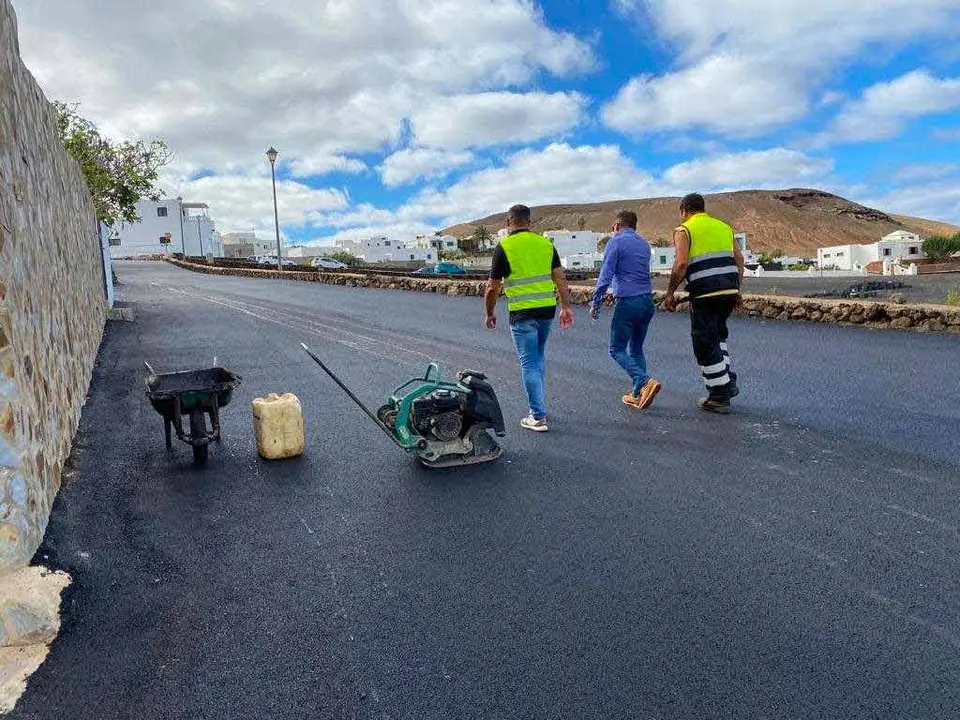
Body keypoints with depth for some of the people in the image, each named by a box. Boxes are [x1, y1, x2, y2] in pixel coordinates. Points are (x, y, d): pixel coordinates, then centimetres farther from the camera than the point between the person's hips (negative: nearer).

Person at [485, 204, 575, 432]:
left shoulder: (504, 247, -7)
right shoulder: (546, 243, 6)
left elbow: (493, 287, -5)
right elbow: (560, 278, 4)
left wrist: (490, 313, 8)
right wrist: (566, 308, 10)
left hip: (522, 313, -5)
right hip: (547, 310, 5)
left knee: (529, 363, 1)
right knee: (538, 357, 22)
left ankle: (538, 417, 2)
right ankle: (537, 404, 31)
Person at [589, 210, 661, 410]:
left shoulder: (616, 242, -5)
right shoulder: (644, 243, 16)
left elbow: (605, 276, -12)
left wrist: (595, 304, -7)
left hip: (628, 302, -7)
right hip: (648, 301, 7)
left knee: (617, 349, 1)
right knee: (636, 348, 15)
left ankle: (645, 382, -17)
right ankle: (638, 394, 13)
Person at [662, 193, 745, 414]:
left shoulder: (684, 230, 0)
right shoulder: (724, 227, 17)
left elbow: (681, 264, -13)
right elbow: (739, 261, 13)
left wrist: (670, 293, -5)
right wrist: (737, 290, 19)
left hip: (704, 293, -6)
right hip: (729, 290, 6)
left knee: (705, 343, 4)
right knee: (717, 335, 25)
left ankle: (719, 397, 9)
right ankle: (729, 382, 23)